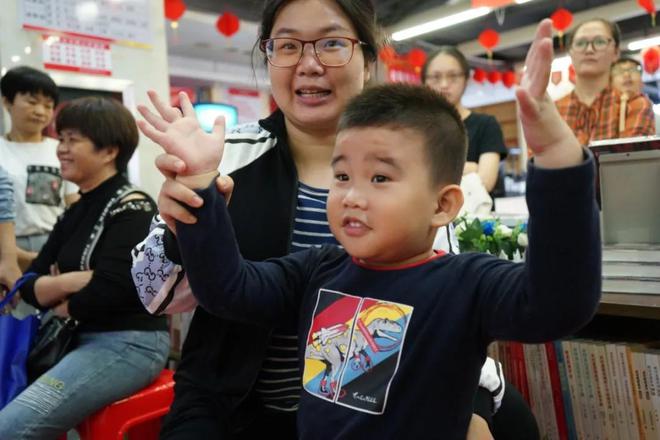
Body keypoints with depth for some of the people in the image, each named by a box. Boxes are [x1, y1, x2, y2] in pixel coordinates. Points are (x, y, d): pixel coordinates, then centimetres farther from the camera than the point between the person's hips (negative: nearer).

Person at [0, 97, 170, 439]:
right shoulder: (74, 212, 13)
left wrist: (62, 308, -1)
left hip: (129, 343, -8)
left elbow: (109, 292, -19)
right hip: (81, 338, 8)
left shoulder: (131, 208, -11)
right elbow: (29, 287, 8)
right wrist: (70, 281, -12)